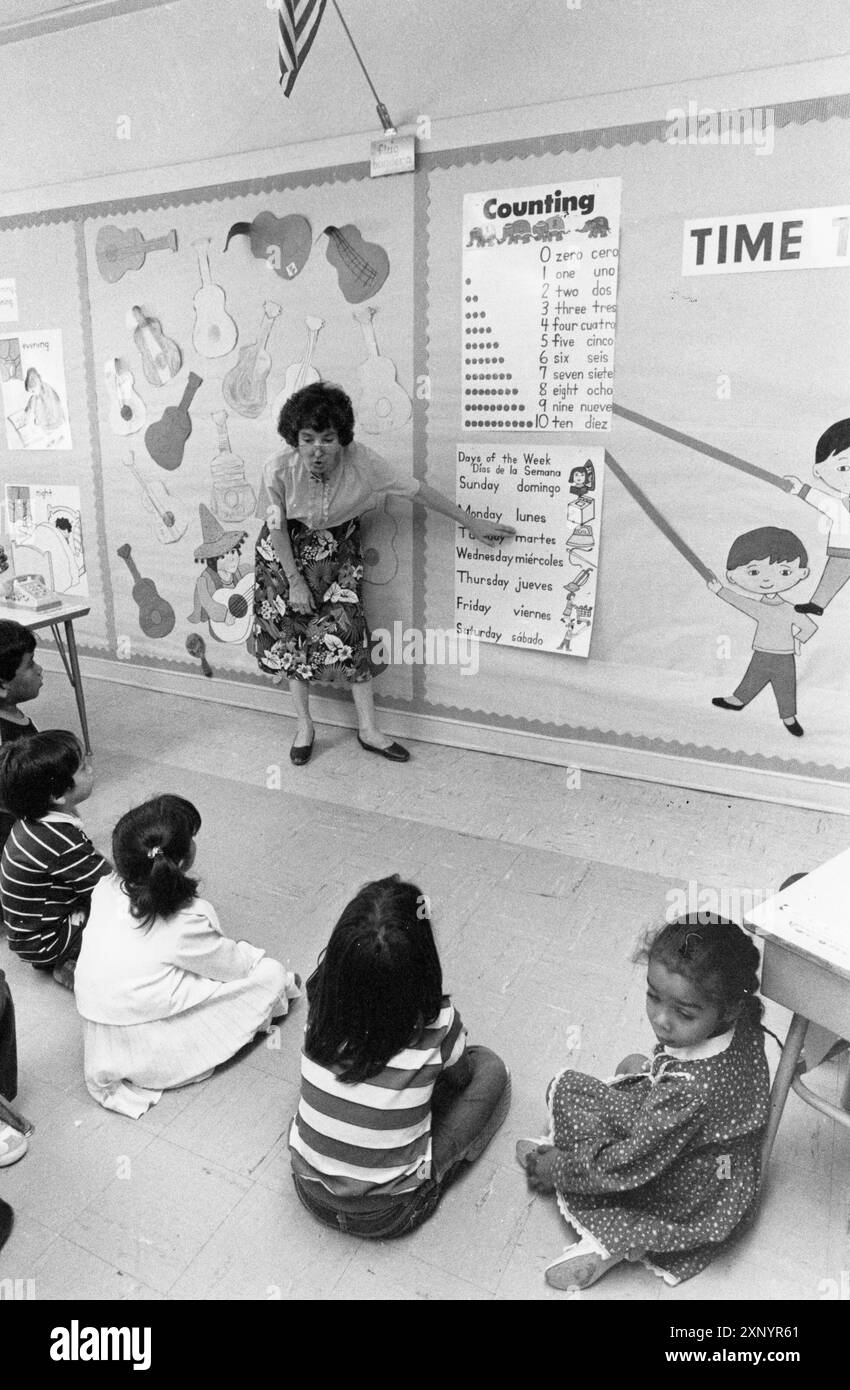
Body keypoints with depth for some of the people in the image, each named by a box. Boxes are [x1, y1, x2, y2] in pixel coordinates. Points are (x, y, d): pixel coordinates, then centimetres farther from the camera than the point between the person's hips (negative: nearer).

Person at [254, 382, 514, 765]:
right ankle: (304, 725, 21)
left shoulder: (361, 461, -27)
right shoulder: (279, 470, -29)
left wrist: (471, 522, -12)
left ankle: (369, 730, 6)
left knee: (347, 631, -6)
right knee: (290, 633, 3)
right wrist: (295, 582, -11)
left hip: (337, 550, 0)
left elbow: (416, 489, -19)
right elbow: (276, 527, -15)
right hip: (287, 550, 0)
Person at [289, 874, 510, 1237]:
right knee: (489, 1068, 8)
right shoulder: (436, 1023, -26)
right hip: (389, 1214, -3)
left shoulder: (323, 994, -21)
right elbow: (460, 1077, -1)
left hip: (310, 1192, 3)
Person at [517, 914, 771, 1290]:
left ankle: (612, 1239, -4)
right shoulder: (742, 1022, -19)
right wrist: (651, 1068, 5)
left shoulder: (693, 1090, -42)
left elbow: (631, 1166, -30)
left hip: (697, 1206, -8)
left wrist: (559, 1169, -17)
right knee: (567, 1087, 5)